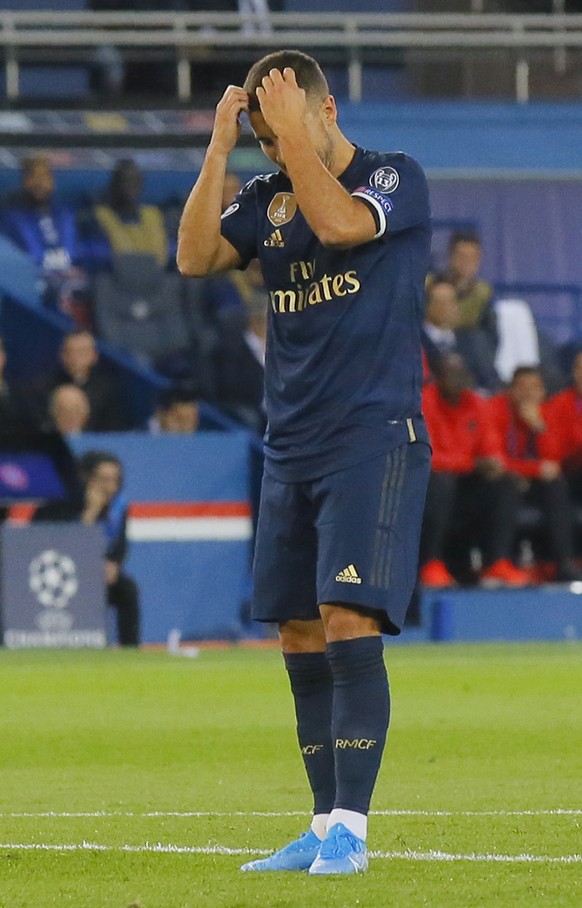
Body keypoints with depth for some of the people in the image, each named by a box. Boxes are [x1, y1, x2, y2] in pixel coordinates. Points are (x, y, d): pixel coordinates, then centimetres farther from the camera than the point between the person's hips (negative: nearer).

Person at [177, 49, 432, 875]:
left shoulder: (397, 179, -3)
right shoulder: (268, 198, 13)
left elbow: (339, 222, -22)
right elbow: (195, 255, 1)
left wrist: (294, 130, -14)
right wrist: (220, 147, -4)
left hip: (373, 438, -7)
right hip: (290, 449, 7)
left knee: (348, 621, -16)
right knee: (300, 638, 6)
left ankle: (350, 828, -16)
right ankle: (324, 829, 13)